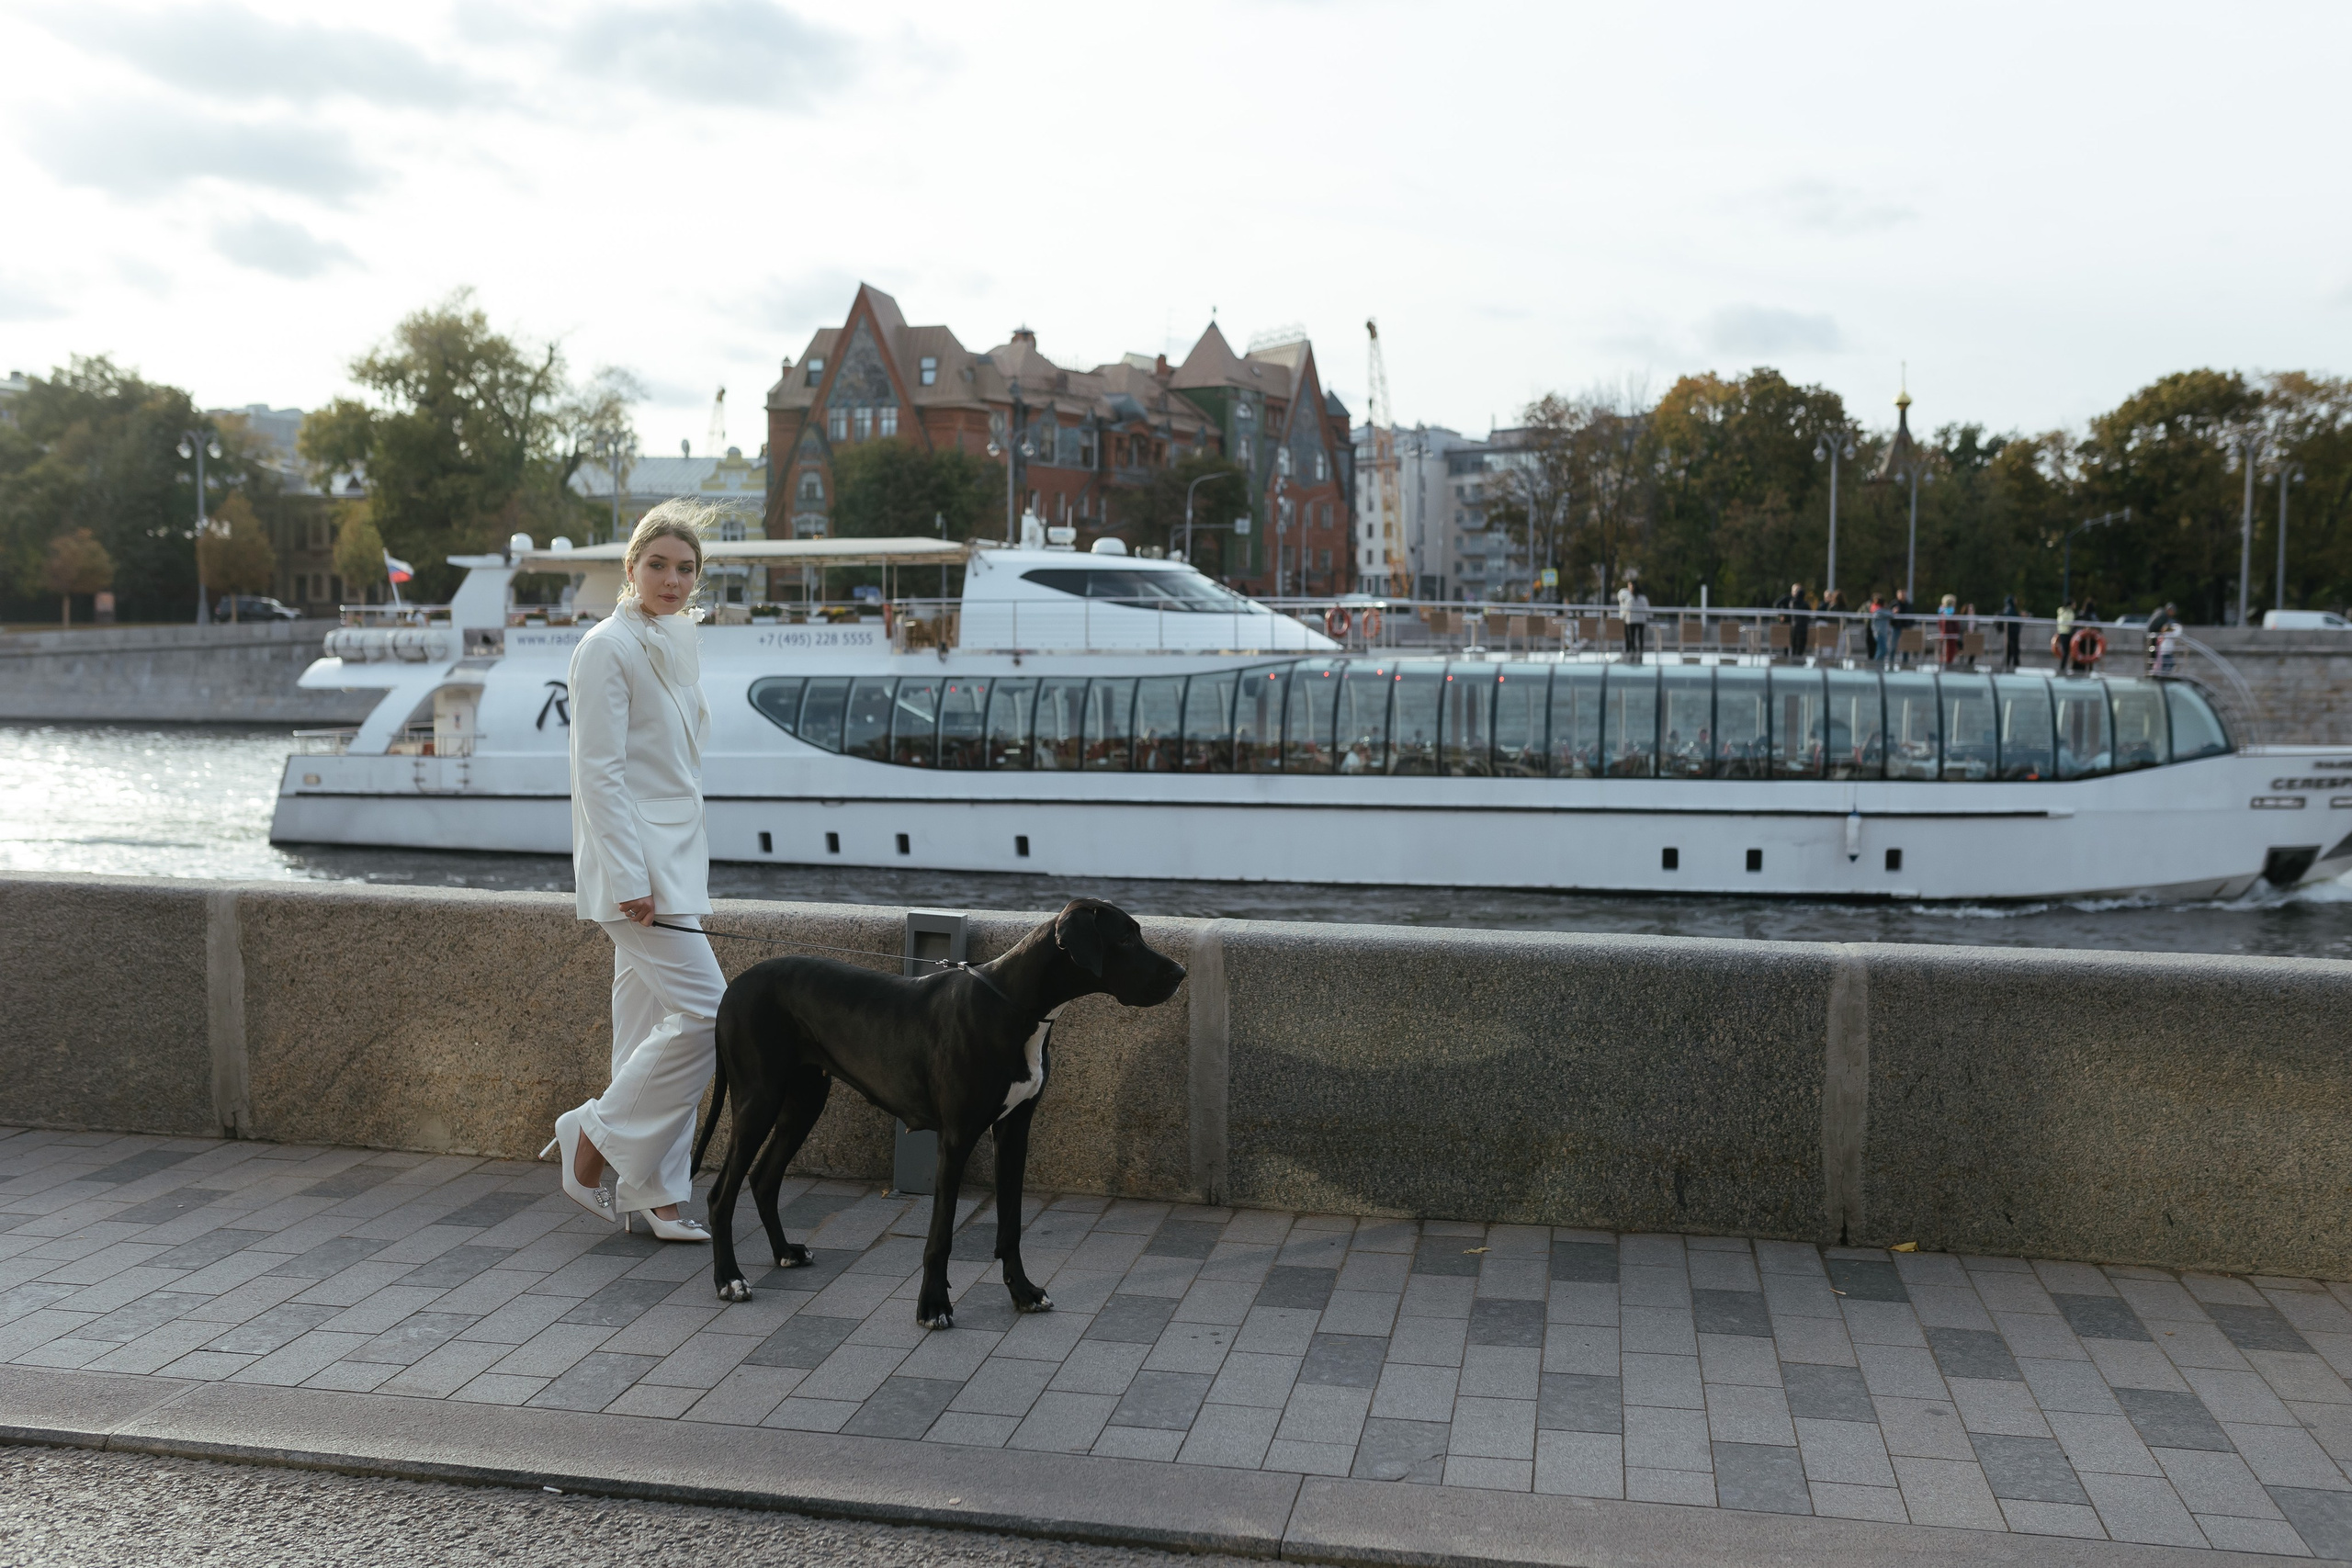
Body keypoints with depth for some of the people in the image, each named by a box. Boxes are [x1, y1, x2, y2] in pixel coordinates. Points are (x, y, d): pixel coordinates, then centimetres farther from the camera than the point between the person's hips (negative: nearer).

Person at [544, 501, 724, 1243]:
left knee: (654, 1025, 10)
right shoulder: (607, 647, -11)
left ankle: (649, 1190, 18)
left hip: (674, 861, 8)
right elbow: (599, 772, -16)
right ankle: (595, 1138, 3)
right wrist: (631, 881, -21)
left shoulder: (675, 644, 15)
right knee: (707, 1011, -13)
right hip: (635, 861, -8)